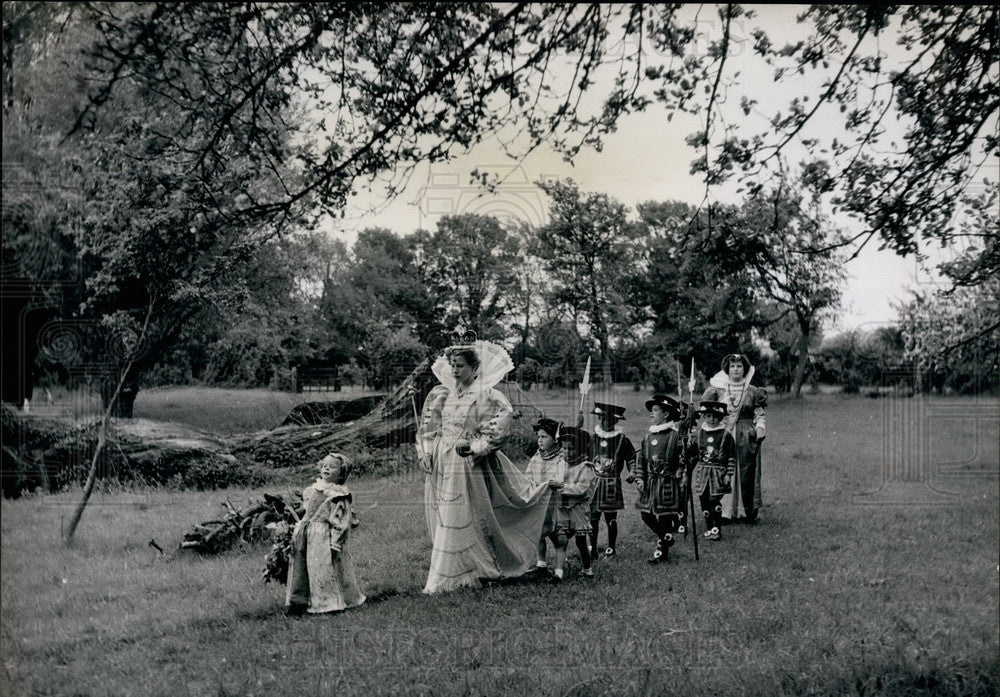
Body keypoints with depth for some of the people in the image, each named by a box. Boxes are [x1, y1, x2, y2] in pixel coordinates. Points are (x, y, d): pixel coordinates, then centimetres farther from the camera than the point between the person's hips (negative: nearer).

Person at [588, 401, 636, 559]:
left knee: (611, 518, 6)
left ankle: (611, 548, 21)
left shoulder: (622, 439, -2)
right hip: (594, 483, 2)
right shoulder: (592, 438, 3)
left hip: (612, 484, -2)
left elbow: (631, 457, 8)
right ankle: (592, 549, 12)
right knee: (592, 517, 0)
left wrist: (632, 472, -5)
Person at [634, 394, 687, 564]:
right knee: (646, 514, 7)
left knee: (665, 516, -1)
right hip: (650, 483, 6)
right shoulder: (648, 437, 9)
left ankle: (661, 551, 14)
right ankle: (667, 539, 32)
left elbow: (684, 460, -7)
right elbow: (640, 459, 12)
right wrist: (640, 479, 3)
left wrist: (682, 480, -10)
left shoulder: (675, 435, -8)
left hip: (668, 484, -6)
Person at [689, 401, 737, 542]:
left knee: (715, 501, -12)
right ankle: (709, 528, 18)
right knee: (704, 501, 6)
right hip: (702, 471, 4)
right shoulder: (699, 434, 6)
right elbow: (692, 453, 15)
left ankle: (717, 529, -2)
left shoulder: (726, 435, -4)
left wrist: (729, 474, -6)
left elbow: (732, 457, -2)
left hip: (718, 473, -4)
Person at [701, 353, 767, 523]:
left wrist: (760, 428, -8)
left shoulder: (753, 391, 7)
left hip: (746, 438, 0)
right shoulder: (718, 390, 6)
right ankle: (724, 511, 5)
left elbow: (759, 415, 9)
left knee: (747, 474, -2)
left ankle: (749, 512, 7)